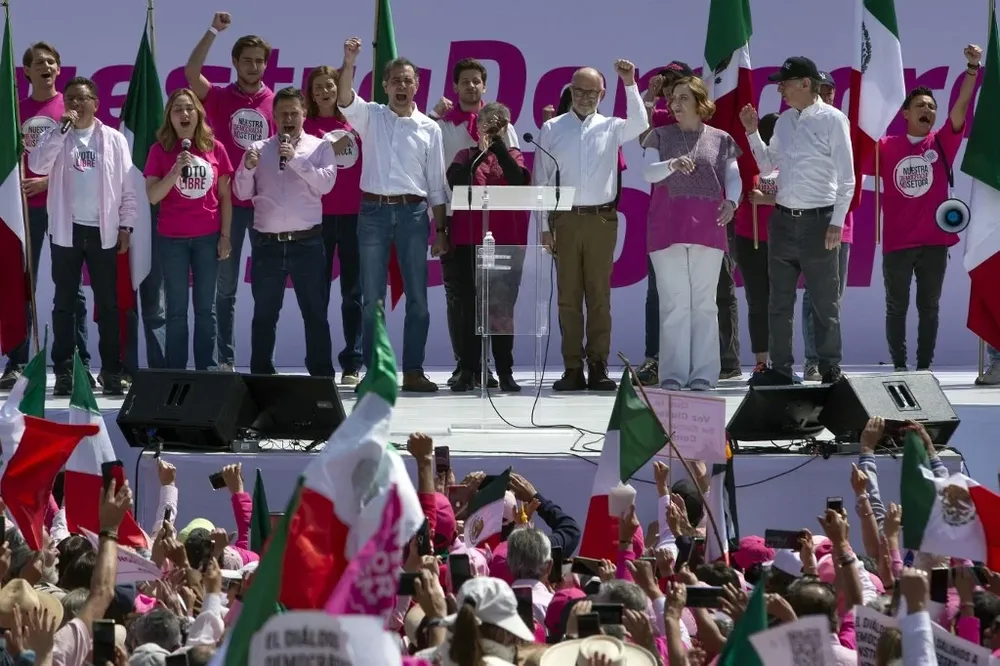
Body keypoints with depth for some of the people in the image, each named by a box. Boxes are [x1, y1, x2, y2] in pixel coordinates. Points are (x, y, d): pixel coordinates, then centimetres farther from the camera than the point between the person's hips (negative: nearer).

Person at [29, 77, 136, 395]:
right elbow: (37, 165, -14)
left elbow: (127, 186, 4)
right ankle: (63, 371, 6)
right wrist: (61, 129, -16)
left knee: (108, 303, 3)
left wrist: (125, 226, -2)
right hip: (66, 230, 0)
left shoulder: (114, 139, 5)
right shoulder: (56, 136, 5)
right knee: (64, 302, 3)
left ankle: (111, 371, 7)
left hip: (103, 231, 0)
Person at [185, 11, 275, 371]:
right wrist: (213, 31, -22)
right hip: (228, 203, -1)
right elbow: (191, 72, -16)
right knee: (226, 285, 4)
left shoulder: (276, 103, 5)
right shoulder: (219, 98, 1)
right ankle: (226, 360, 8)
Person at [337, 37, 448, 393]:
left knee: (417, 299, 1)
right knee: (372, 300, 1)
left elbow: (437, 184, 9)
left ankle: (413, 371, 6)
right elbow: (344, 99, -15)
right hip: (374, 210, -1)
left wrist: (440, 230, 5)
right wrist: (349, 62, -30)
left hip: (413, 212, 1)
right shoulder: (371, 116, 6)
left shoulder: (429, 128, 8)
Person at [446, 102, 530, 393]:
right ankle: (468, 370, 1)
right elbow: (455, 181, -8)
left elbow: (519, 180, -10)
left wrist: (498, 144, -9)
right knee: (469, 305, -1)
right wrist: (480, 152, -11)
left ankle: (505, 371, 4)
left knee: (503, 305, 1)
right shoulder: (466, 156, 12)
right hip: (469, 239, 0)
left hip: (506, 240, 0)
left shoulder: (513, 156, 12)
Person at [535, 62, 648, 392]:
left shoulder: (611, 127, 8)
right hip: (564, 219, 0)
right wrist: (544, 226, -1)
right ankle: (573, 368, 1)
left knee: (599, 296, 0)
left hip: (601, 218, 0)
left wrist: (630, 85, -21)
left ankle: (598, 367, 1)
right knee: (568, 296, 0)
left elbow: (640, 124, -13)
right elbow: (541, 179, 6)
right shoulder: (552, 129, 8)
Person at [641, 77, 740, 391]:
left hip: (707, 227, 0)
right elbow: (648, 172, -2)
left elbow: (733, 176, 4)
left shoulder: (720, 140, 11)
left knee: (704, 302, 0)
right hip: (667, 227, 0)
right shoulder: (661, 136, 10)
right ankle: (674, 373, -1)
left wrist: (731, 201, -17)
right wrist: (672, 165, -23)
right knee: (673, 302, -2)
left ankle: (703, 373, 1)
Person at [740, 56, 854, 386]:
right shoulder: (784, 121, 11)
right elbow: (767, 166, 22)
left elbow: (847, 176, -9)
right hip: (783, 219, 6)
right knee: (779, 302, 8)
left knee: (825, 303, 0)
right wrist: (752, 132, 9)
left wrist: (837, 223, -14)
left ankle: (831, 370, 5)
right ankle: (780, 368, 15)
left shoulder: (832, 120, -7)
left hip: (818, 221, -6)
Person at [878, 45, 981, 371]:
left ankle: (924, 367, 12)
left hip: (934, 241, 0)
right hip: (897, 241, 0)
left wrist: (973, 68, -18)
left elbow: (962, 105, -6)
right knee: (896, 307, 7)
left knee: (929, 307, 7)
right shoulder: (886, 147, 3)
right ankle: (899, 366, 14)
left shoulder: (942, 143, 4)